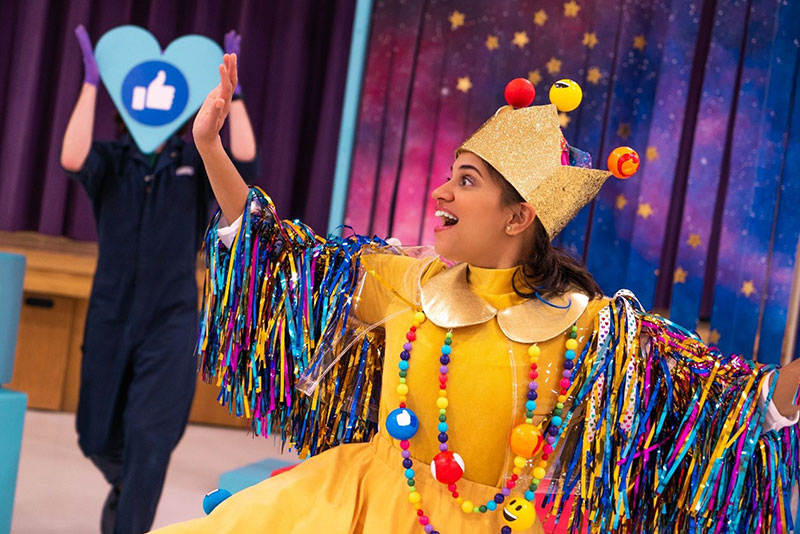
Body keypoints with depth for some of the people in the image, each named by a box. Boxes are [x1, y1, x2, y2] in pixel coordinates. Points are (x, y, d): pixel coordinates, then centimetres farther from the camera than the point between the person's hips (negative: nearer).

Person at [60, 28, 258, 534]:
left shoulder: (195, 161, 0)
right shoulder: (112, 159, -1)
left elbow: (244, 157, -21)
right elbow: (72, 159, -24)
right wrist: (91, 81, -23)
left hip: (172, 323, -2)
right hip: (109, 320, 2)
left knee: (149, 436, -12)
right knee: (97, 439, 15)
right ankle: (124, 485, 49)